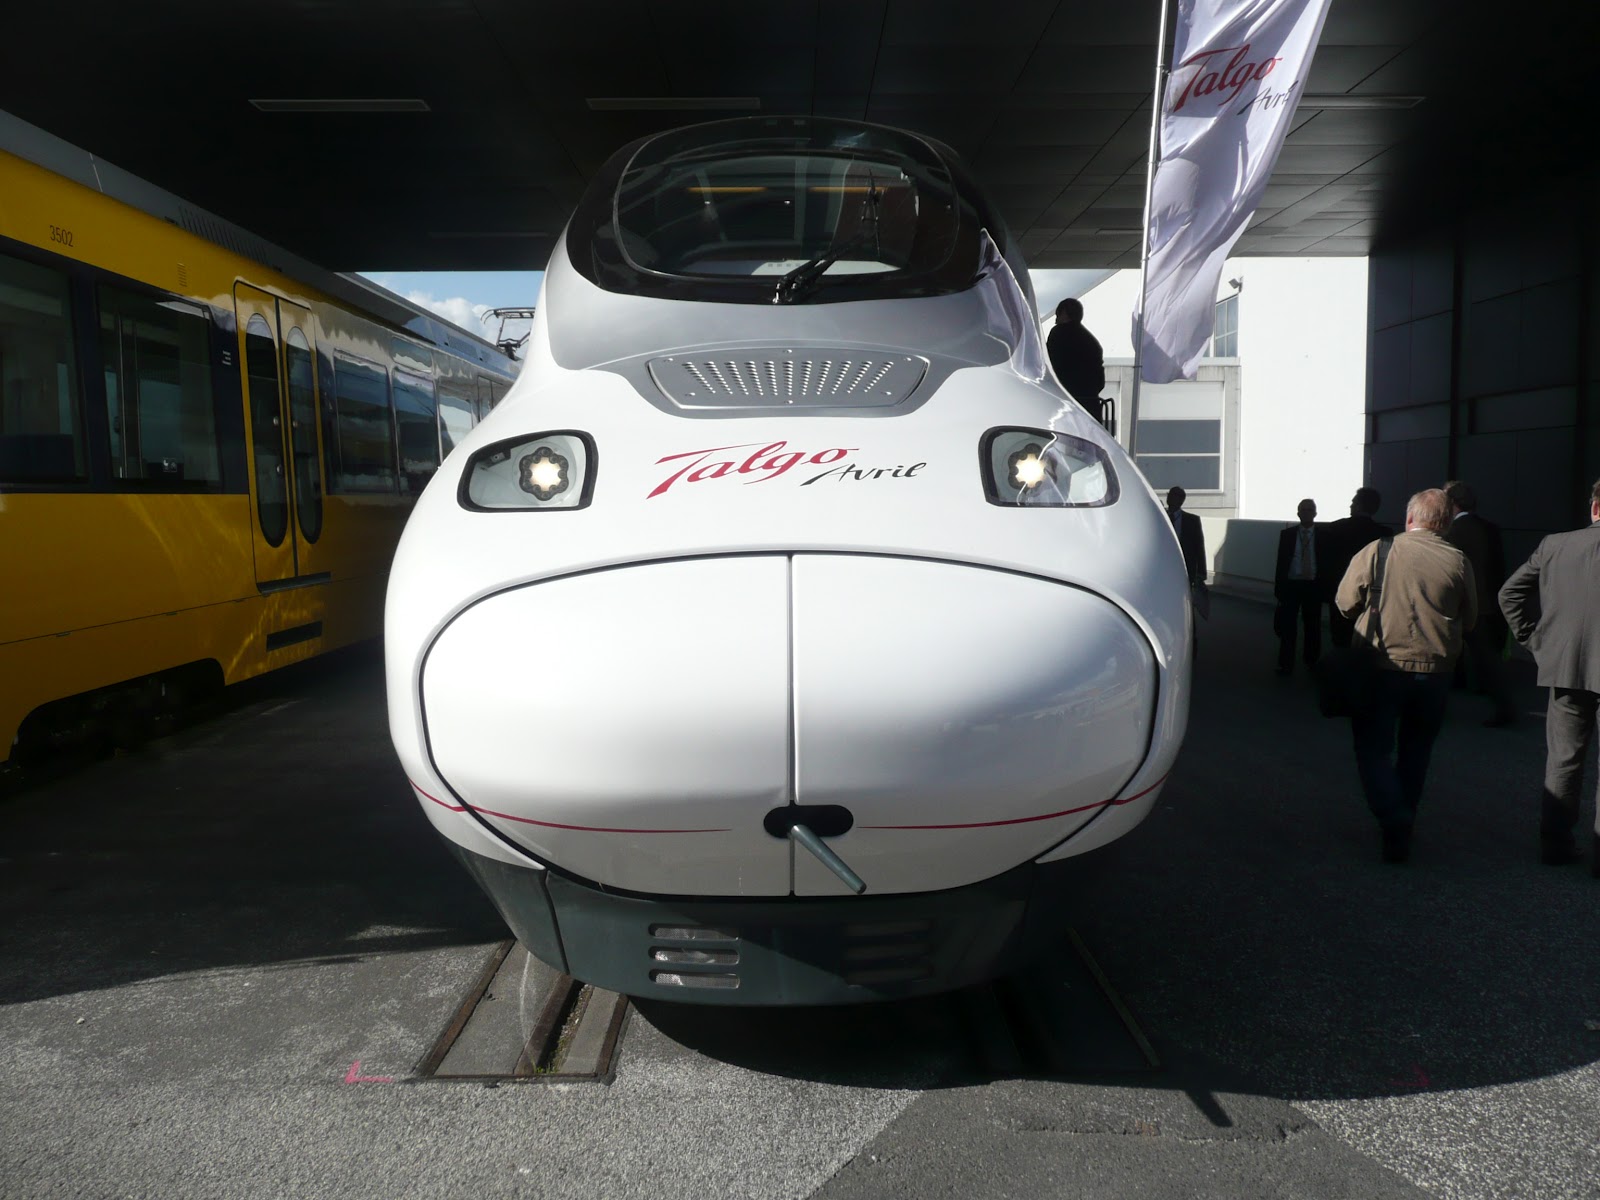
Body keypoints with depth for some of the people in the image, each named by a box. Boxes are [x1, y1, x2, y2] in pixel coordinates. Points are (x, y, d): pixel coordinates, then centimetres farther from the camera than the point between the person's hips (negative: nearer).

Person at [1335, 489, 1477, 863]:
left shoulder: (1376, 551, -8)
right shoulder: (1458, 561, -2)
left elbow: (1345, 601, -2)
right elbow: (1469, 621, 7)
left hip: (1382, 667, -3)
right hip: (1436, 672, 3)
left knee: (1373, 749, 4)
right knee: (1415, 751, 19)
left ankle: (1394, 823, -14)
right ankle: (1402, 825, 29)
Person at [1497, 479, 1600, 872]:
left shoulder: (1554, 545, 0)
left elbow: (1509, 593, 3)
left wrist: (1535, 640, 7)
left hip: (1565, 666, 2)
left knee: (1563, 759, 13)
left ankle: (1555, 843, 19)